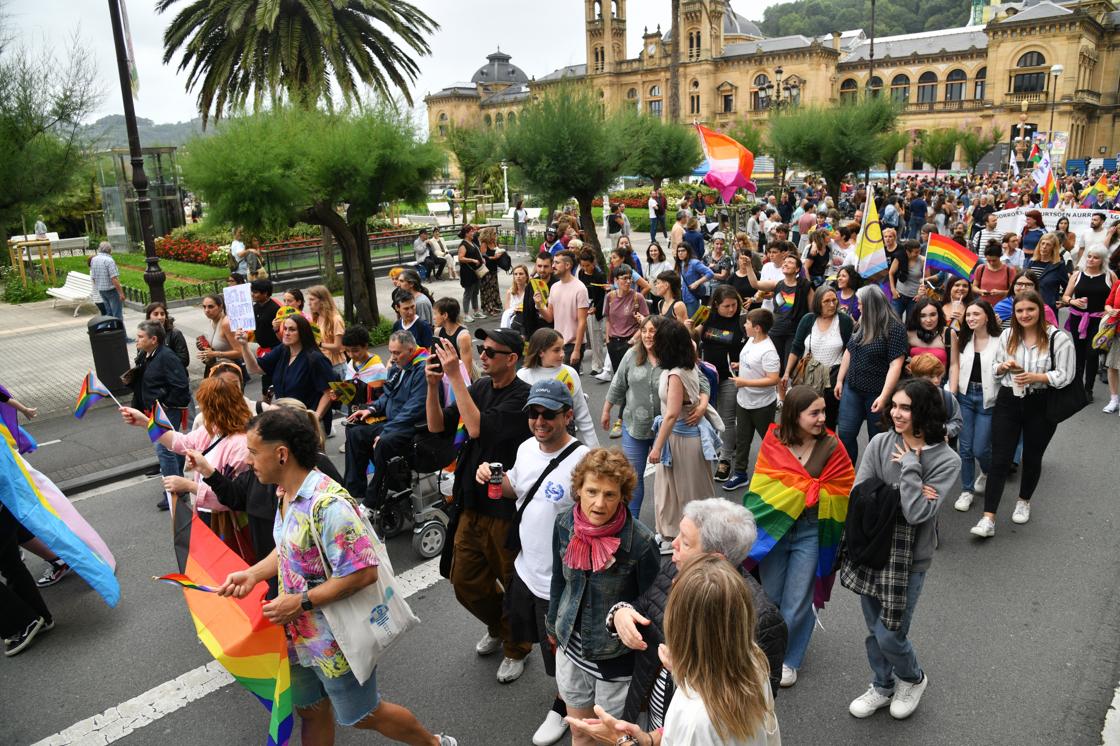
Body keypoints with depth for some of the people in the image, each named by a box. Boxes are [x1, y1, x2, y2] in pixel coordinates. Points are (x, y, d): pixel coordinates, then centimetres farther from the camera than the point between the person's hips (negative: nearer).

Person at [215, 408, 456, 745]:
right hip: (299, 634, 8)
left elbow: (363, 572, -31)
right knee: (311, 713, 22)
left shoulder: (328, 504, -30)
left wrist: (302, 602, -27)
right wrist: (252, 574, 0)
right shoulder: (286, 494, 0)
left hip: (336, 640, -8)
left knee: (363, 716, 12)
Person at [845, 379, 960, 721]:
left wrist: (910, 466, -20)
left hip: (910, 558, -3)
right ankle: (882, 687, 42)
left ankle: (913, 679, 35)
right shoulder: (881, 443, -6)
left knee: (889, 635, 2)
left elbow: (917, 514, -23)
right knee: (874, 628, 17)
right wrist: (903, 497, -17)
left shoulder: (946, 460, -14)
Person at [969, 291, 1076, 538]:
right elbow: (995, 368, 13)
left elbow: (1065, 375, -10)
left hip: (1041, 406, -2)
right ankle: (988, 519, -8)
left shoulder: (1058, 338, -8)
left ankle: (1024, 502, 42)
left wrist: (1035, 377, -23)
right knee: (999, 459, -5)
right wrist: (1004, 366, -9)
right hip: (1008, 402, 2)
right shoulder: (1007, 335, 5)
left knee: (1032, 458, 15)